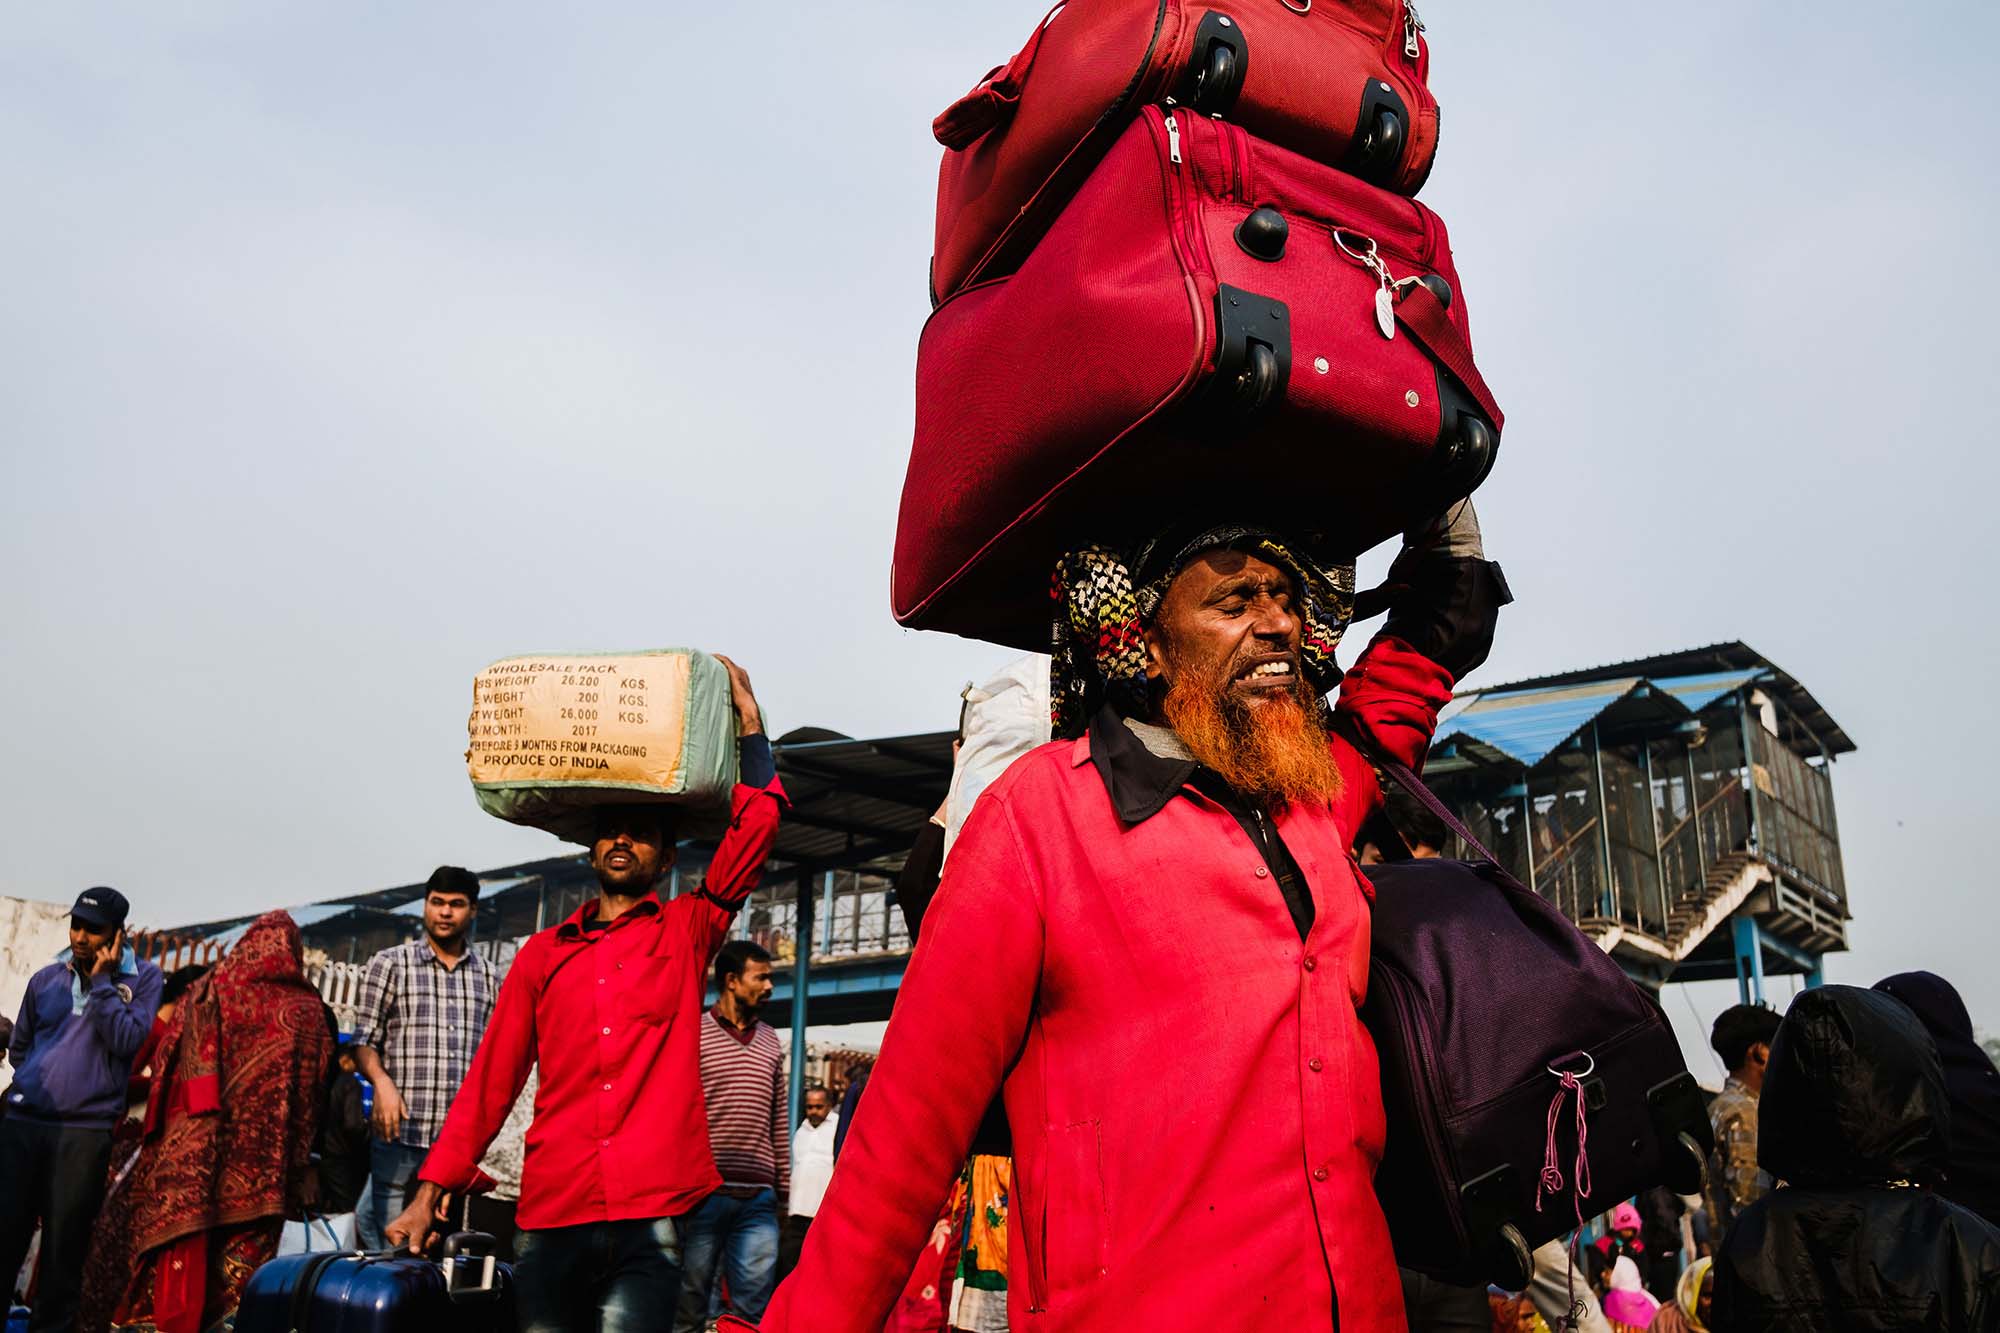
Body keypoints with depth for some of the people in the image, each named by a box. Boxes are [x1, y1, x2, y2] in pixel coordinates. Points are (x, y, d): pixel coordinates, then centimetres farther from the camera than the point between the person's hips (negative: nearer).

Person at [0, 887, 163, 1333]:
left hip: (86, 1131, -3)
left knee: (65, 1244, 3)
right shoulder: (47, 978, 10)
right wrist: (48, 1077, 8)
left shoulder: (144, 978, 0)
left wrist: (101, 980, -11)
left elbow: (126, 1040, -13)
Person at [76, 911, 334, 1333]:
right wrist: (301, 1169, 8)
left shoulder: (211, 991, 2)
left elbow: (167, 1062, 2)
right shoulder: (310, 1011, 3)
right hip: (262, 1167, 1)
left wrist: (163, 1130, 12)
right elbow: (314, 1094, 3)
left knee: (180, 1251, 8)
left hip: (195, 1152, -1)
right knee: (238, 1269, 6)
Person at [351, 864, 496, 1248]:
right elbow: (363, 1040, 4)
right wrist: (382, 1081, -14)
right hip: (401, 1134, -2)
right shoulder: (389, 965, 7)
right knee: (387, 1242, -1)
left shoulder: (488, 978, 13)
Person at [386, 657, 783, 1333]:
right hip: (551, 1212, 2)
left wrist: (748, 719, 2)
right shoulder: (542, 954, 16)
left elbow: (756, 826, 0)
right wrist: (429, 1193, 9)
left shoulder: (686, 931, 10)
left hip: (651, 1212, -2)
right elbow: (490, 1081, 15)